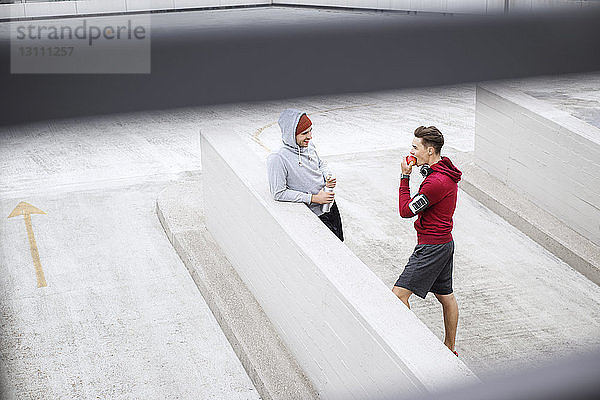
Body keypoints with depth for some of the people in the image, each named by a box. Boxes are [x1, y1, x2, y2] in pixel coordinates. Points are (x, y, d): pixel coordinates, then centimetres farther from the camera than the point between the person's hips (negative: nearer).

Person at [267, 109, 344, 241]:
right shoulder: (277, 159, -27)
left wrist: (328, 177, -8)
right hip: (314, 213, -7)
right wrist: (313, 198, -23)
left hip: (330, 203, 7)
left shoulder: (309, 145, -6)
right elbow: (279, 193, -25)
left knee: (340, 240, 21)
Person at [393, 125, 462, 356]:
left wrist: (405, 176, -11)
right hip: (445, 242, 11)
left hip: (432, 247, -11)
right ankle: (450, 348, 32)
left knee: (398, 294, -10)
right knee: (445, 296, 19)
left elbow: (406, 211, -18)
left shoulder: (436, 183, -25)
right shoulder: (444, 168, 5)